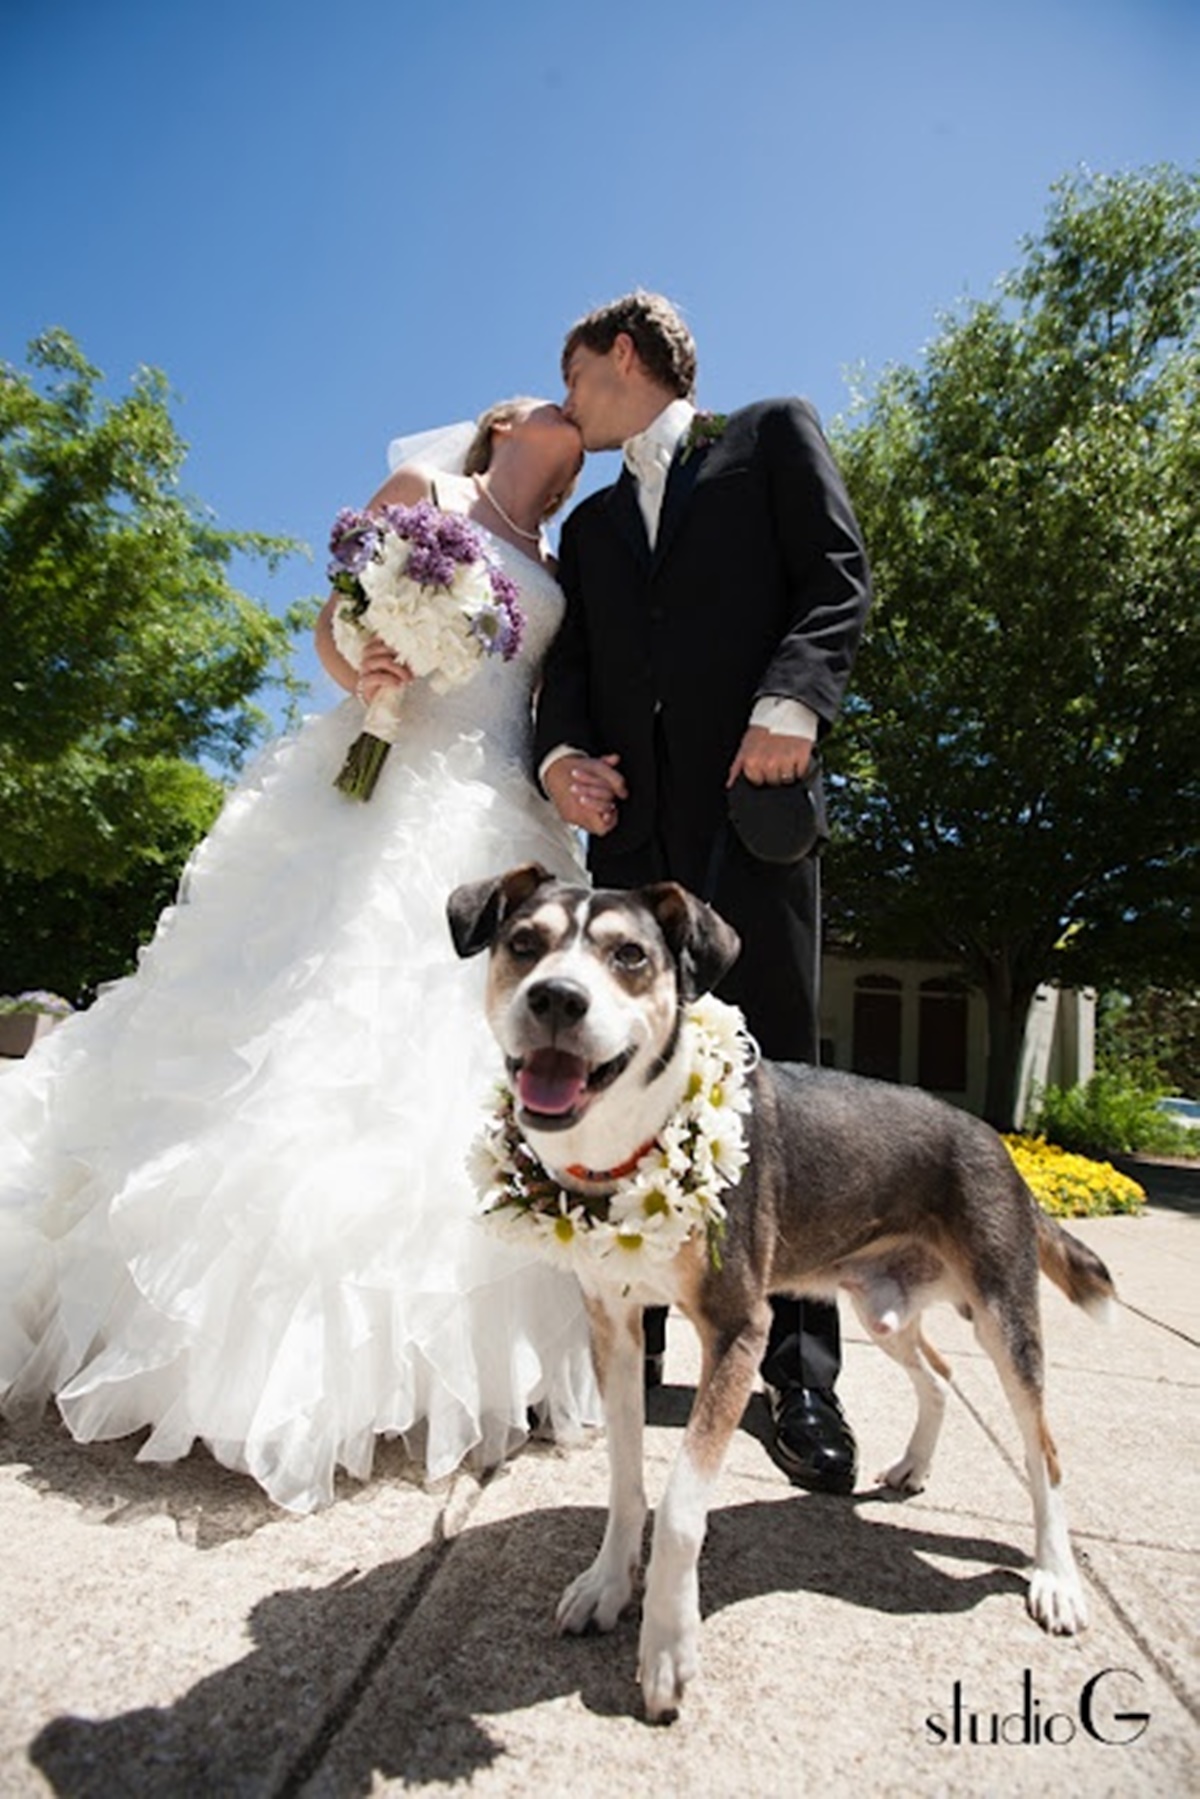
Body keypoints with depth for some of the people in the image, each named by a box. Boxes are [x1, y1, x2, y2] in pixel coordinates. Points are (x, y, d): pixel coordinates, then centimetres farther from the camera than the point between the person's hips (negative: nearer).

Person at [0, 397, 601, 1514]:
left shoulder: (555, 573, 26)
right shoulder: (419, 491, 15)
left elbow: (547, 710, 19)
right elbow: (334, 623, 7)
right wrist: (360, 679, -13)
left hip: (498, 819, 5)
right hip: (382, 785, -4)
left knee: (460, 1065, -4)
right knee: (320, 1032, -13)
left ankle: (423, 1355, 4)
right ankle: (257, 1347, -4)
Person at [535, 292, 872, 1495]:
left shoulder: (772, 435, 17)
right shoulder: (589, 523, 28)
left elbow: (838, 579, 3)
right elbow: (571, 660, 15)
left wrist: (791, 700, -15)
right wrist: (560, 753, -6)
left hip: (750, 799, -4)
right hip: (633, 819, 5)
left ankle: (799, 1373, 5)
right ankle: (632, 1334, 17)